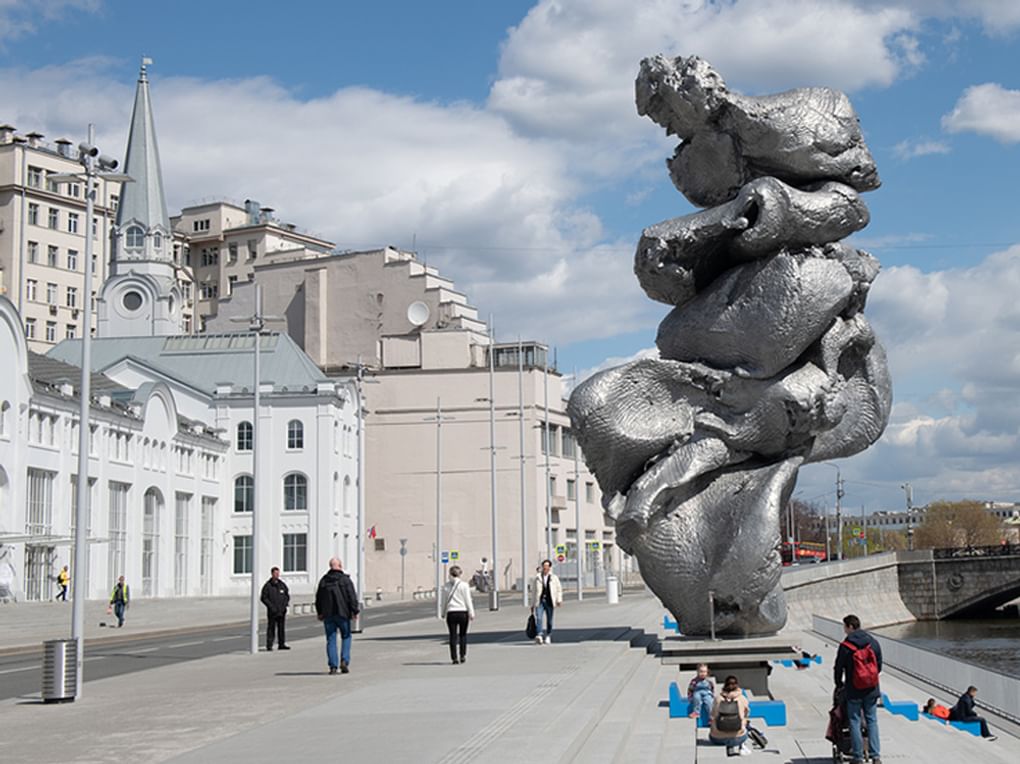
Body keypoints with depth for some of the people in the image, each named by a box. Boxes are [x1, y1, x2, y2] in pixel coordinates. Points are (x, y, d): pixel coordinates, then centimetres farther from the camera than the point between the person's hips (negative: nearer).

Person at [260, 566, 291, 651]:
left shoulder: (282, 584, 10)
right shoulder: (267, 585, -3)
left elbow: (287, 596, 15)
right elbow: (264, 598, -4)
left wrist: (285, 605, -1)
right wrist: (271, 606, -13)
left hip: (282, 611, 4)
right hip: (272, 612, -4)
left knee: (281, 628, 8)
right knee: (271, 629, -4)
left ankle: (281, 644, 16)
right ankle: (269, 646, -1)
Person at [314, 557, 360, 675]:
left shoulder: (323, 580, 6)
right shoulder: (345, 579, -6)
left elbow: (318, 598, 12)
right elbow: (352, 597, -10)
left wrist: (320, 613, 22)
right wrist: (355, 611, -4)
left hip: (328, 615, 3)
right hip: (342, 613, -3)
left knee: (331, 640, 5)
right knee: (346, 637, 12)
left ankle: (333, 666, 0)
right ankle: (344, 661, -3)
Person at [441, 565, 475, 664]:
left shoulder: (446, 586, 3)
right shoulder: (464, 585, -4)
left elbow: (444, 601, 8)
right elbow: (468, 600, -4)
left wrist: (443, 613, 19)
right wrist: (471, 613, 0)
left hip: (451, 613, 1)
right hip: (463, 612, -1)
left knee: (453, 636, 3)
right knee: (463, 634, 12)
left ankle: (454, 658, 0)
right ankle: (463, 656, 9)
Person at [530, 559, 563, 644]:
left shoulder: (554, 578, 7)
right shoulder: (537, 578, 8)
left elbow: (559, 589, 10)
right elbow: (533, 591, 13)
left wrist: (559, 600, -2)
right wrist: (533, 603, 12)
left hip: (549, 602, 1)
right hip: (539, 601, -1)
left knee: (549, 620, 5)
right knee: (539, 618, -17)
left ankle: (548, 636, 17)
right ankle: (539, 635, -28)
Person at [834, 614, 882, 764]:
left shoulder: (845, 646, -11)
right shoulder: (873, 642, 2)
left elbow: (838, 668, -3)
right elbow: (879, 666, 10)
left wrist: (839, 684, 14)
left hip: (854, 691, -4)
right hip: (871, 689, 4)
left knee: (855, 721, 5)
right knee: (872, 720, 10)